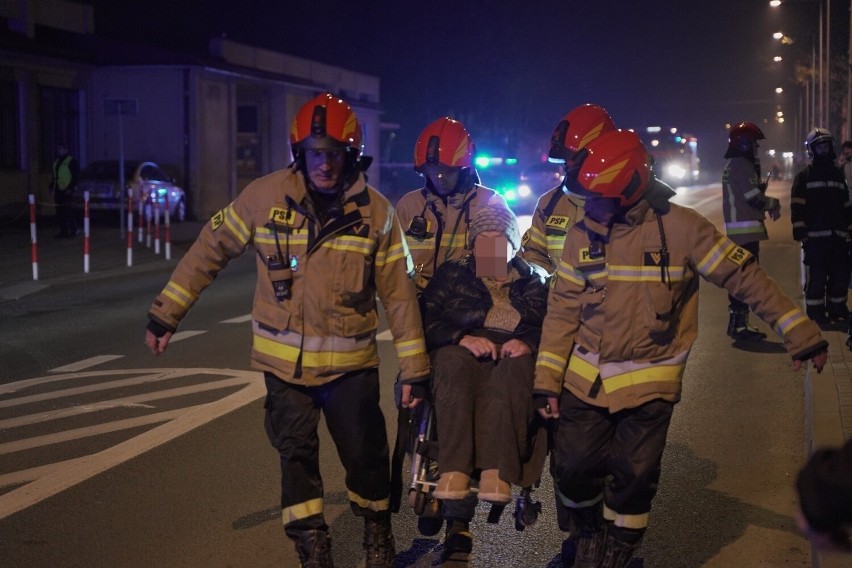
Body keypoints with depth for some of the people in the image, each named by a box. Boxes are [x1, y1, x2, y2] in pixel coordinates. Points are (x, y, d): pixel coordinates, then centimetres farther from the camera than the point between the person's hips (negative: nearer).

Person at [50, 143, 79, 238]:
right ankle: (63, 231, 11)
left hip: (66, 190, -8)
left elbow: (76, 175, -10)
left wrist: (70, 187, -16)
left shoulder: (71, 161, -6)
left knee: (66, 210, -10)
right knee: (59, 211, 6)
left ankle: (73, 229, -1)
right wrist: (51, 186, 17)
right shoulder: (56, 161, 19)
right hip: (58, 189, 8)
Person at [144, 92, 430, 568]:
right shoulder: (266, 196, -8)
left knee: (366, 455, 8)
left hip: (350, 363, 0)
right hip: (284, 361, 0)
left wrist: (415, 369, -2)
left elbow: (399, 292, -2)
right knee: (297, 457, 6)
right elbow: (210, 251, 1)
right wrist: (165, 313, 1)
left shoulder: (376, 211, -5)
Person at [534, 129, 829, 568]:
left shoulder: (680, 228, -13)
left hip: (648, 380, -3)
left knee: (631, 482, -4)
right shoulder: (582, 235, -1)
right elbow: (562, 311, 3)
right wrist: (547, 380, -1)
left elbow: (744, 277, -8)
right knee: (573, 473, 5)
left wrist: (801, 333, -8)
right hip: (585, 379, 3)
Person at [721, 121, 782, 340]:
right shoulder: (742, 165, -14)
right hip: (746, 229, -11)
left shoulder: (733, 165, 18)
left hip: (736, 228, 11)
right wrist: (774, 204, -1)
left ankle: (738, 322, 21)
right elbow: (754, 198, -19)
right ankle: (739, 324, -11)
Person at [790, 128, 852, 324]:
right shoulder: (804, 177, 1)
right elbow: (797, 208, -5)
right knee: (816, 276, -5)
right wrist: (800, 233, -12)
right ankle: (815, 312, 2)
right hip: (815, 236, -5)